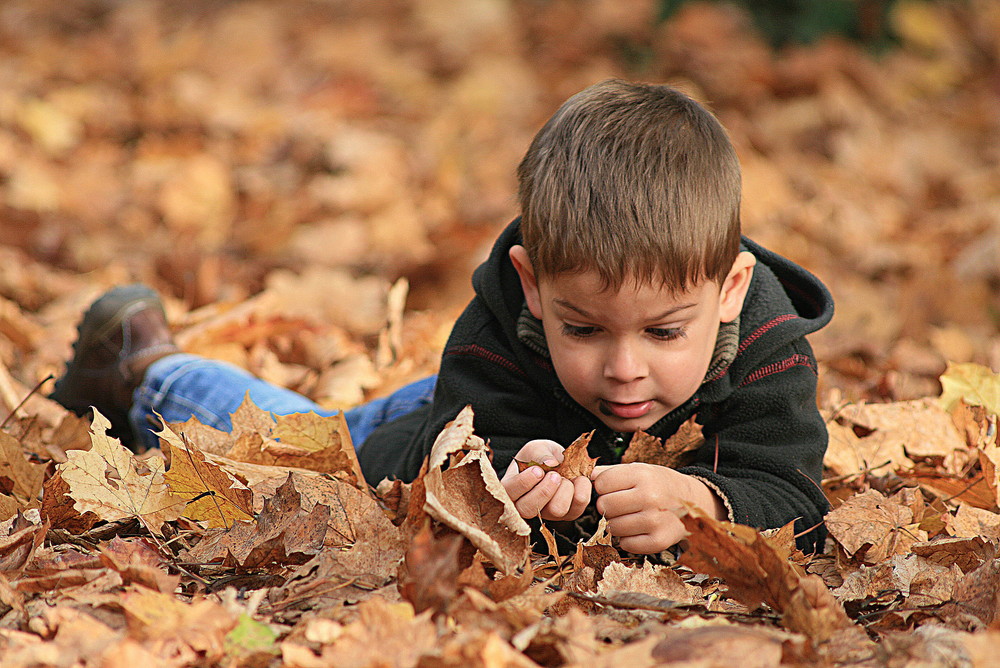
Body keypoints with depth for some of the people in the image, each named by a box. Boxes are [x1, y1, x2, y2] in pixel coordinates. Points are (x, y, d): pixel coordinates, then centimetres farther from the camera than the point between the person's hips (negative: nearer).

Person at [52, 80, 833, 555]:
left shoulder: (765, 349, -40)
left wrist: (698, 501, -64)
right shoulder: (499, 335, -41)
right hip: (499, 424, -3)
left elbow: (791, 501, -43)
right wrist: (508, 479, -63)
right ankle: (151, 375, 49)